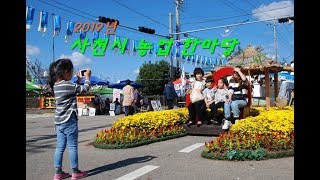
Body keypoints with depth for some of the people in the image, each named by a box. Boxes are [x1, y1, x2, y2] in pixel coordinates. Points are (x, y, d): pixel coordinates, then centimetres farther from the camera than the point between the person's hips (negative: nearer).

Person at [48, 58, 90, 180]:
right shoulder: (68, 85, -15)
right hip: (69, 121, -8)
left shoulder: (56, 85, 11)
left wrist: (79, 80, 23)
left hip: (59, 121, 8)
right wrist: (87, 77, 8)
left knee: (60, 147, 10)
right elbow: (84, 89, -6)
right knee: (72, 147, 1)